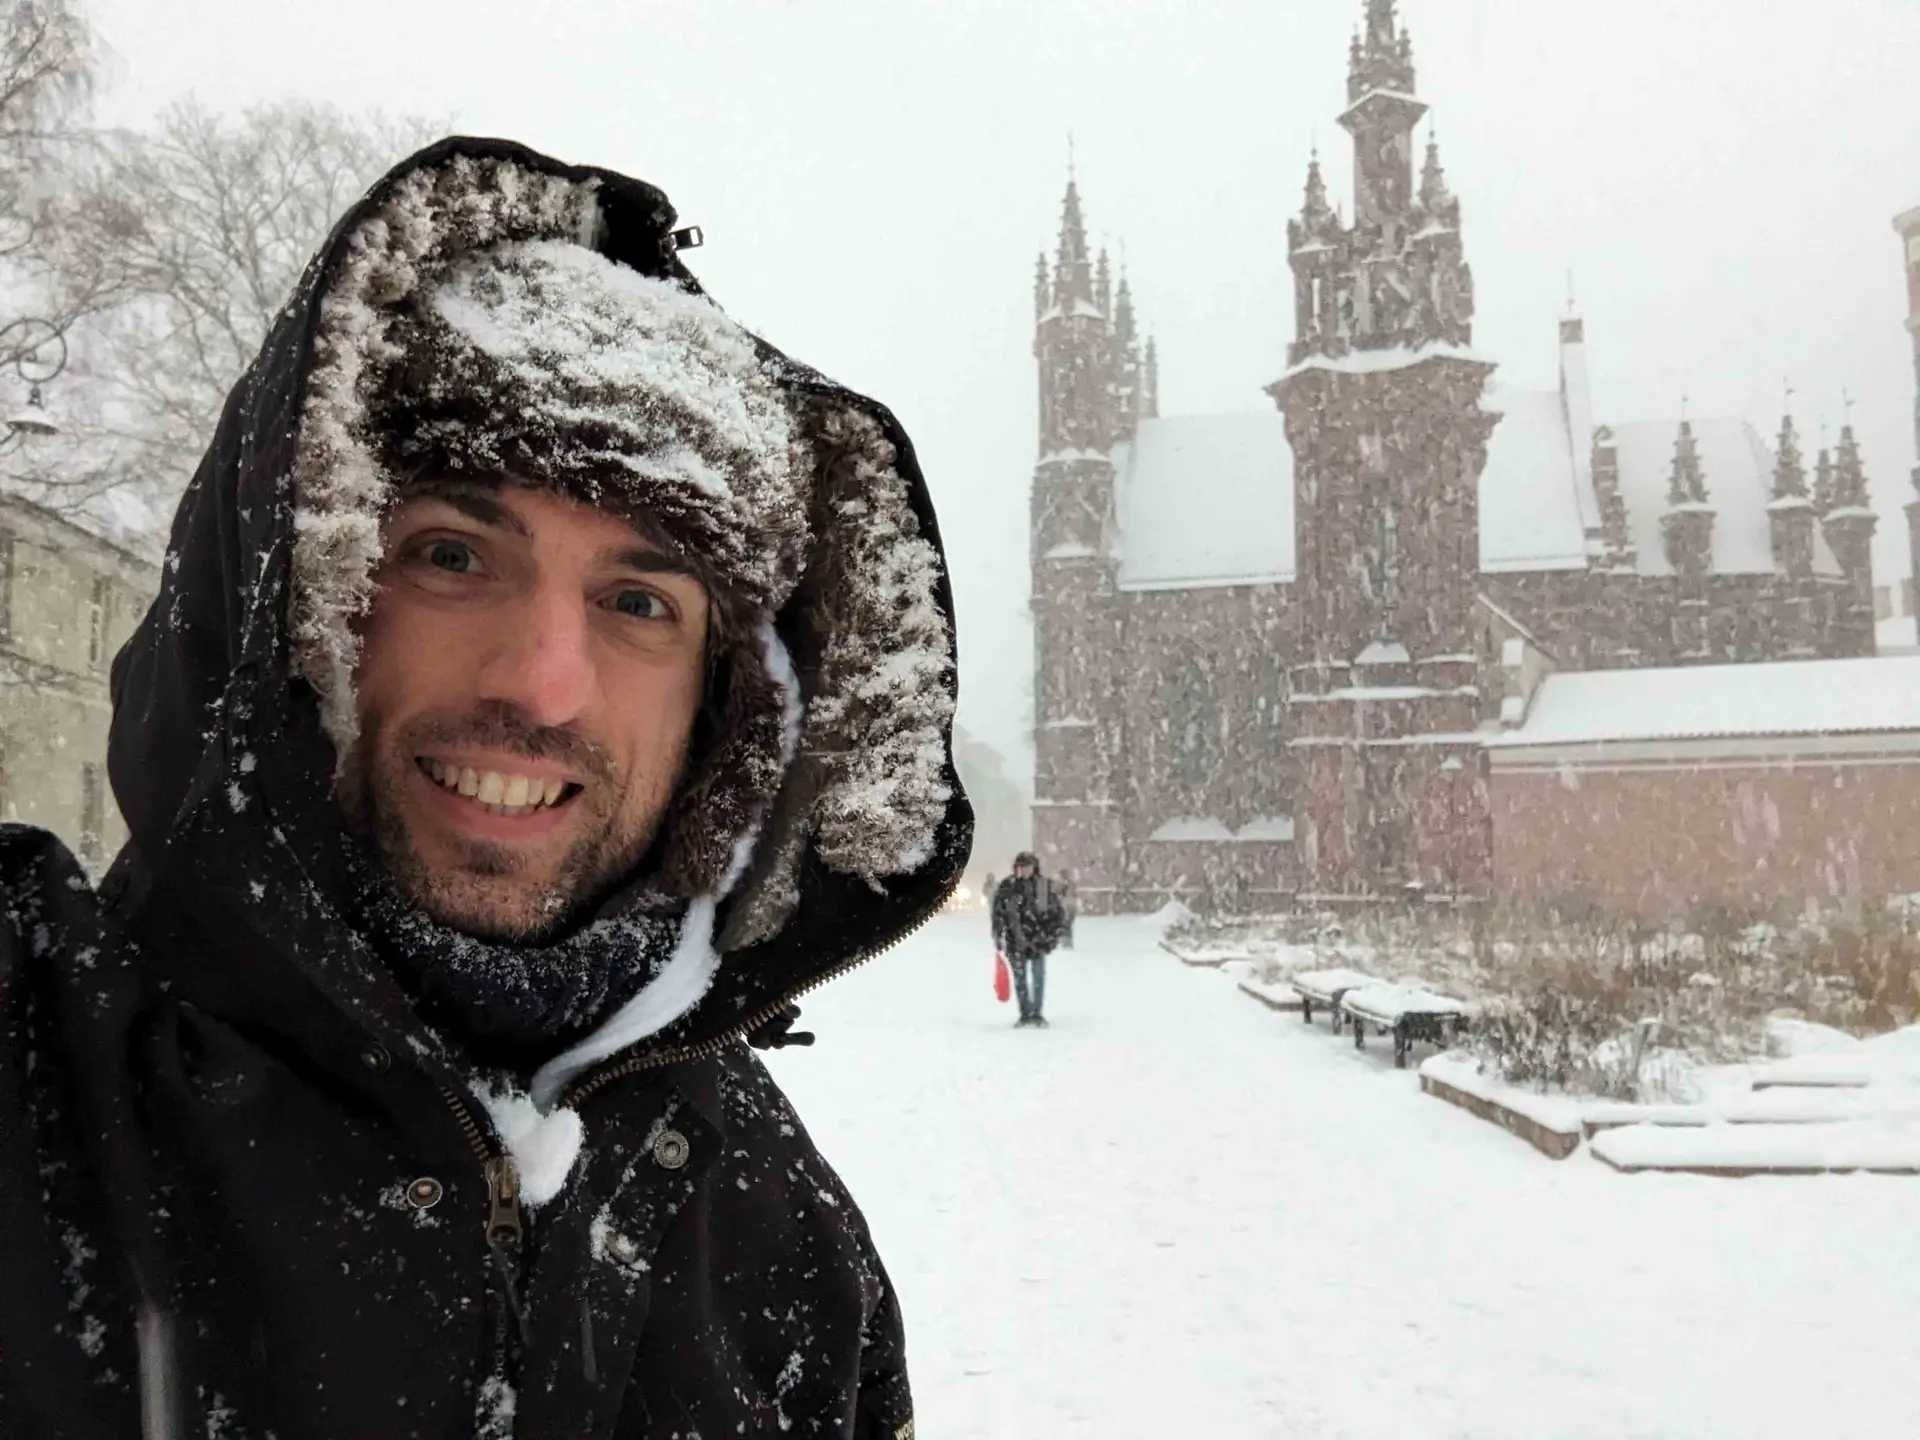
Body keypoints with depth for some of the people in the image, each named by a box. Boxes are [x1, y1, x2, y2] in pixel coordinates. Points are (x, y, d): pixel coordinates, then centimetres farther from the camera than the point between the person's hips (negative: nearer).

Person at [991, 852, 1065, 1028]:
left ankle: (1038, 1014, 16)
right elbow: (998, 913, -2)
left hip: (1038, 940, 0)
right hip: (1016, 941, 0)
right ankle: (1025, 1014, 17)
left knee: (1038, 977, 5)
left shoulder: (1044, 885, -2)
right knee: (1020, 979, 7)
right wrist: (998, 937, -3)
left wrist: (1054, 934, 2)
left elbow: (1056, 910, 5)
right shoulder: (1007, 886, -6)